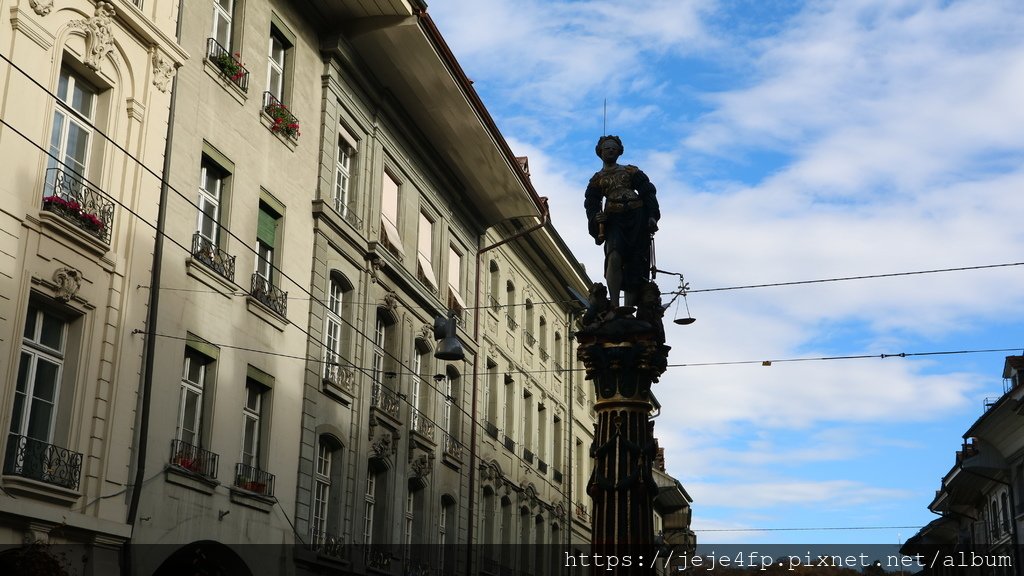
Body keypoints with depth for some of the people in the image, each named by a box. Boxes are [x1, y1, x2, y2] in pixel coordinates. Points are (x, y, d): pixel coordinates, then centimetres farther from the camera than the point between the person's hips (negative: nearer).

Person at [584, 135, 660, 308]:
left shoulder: (631, 171, 20)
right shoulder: (597, 179, 20)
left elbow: (648, 192, 12)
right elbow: (591, 203, 10)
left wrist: (652, 216, -2)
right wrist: (595, 216, -14)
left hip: (637, 218, 1)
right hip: (614, 221, -1)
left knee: (635, 266, -6)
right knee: (614, 258, -26)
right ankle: (614, 306, -31)